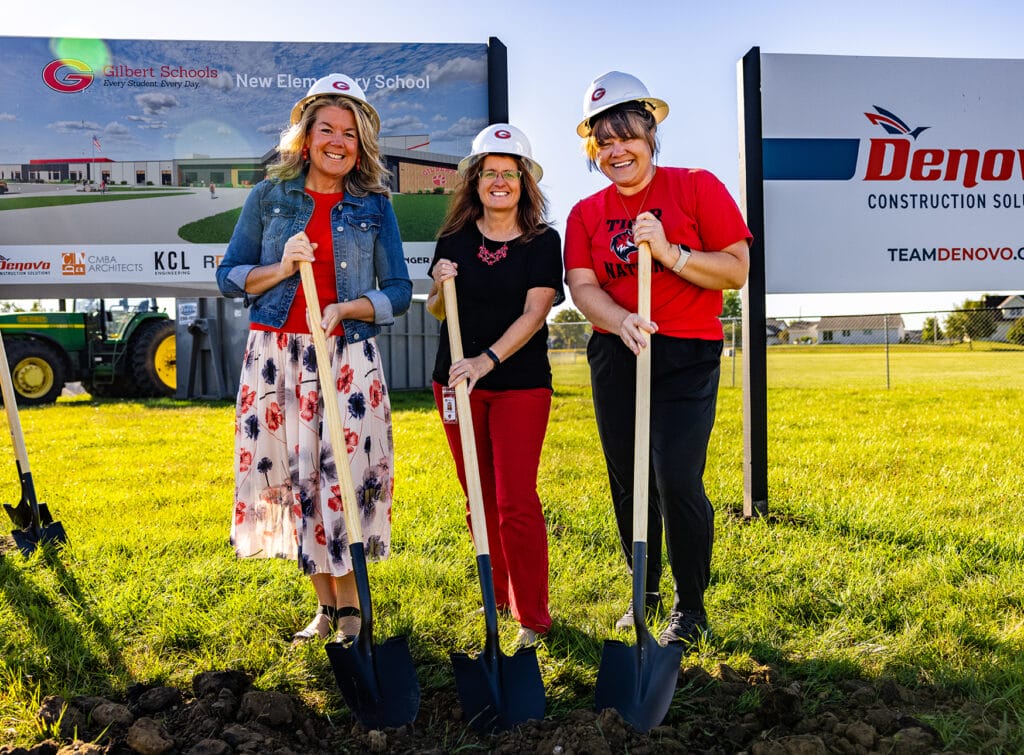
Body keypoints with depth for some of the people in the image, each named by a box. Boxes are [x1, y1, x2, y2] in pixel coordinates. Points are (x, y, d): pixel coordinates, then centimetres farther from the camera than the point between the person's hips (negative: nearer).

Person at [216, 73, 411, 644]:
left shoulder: (375, 207, 7)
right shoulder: (269, 198, 9)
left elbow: (399, 292, 5)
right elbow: (230, 276, 9)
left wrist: (353, 307, -13)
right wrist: (282, 268, -9)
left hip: (348, 356, -1)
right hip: (277, 353, 2)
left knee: (342, 476, -7)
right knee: (294, 478, 3)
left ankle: (350, 609, 10)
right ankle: (326, 606, 19)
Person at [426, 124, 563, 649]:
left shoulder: (543, 242, -2)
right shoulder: (455, 239, 7)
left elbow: (533, 313, -11)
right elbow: (436, 312, 12)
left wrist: (486, 360, -22)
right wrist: (441, 288, -9)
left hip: (521, 384, -3)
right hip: (455, 380, 4)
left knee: (516, 503, -7)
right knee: (480, 498, 12)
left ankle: (532, 617, 7)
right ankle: (499, 596, 30)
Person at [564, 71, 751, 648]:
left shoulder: (697, 187, -1)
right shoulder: (586, 213, 9)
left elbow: (736, 270, -5)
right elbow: (582, 286, -2)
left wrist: (669, 253, -18)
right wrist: (622, 321, -22)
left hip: (688, 356, -3)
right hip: (615, 356, 4)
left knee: (677, 477, -13)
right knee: (628, 481, 9)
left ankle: (691, 610, 9)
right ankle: (645, 593, 30)